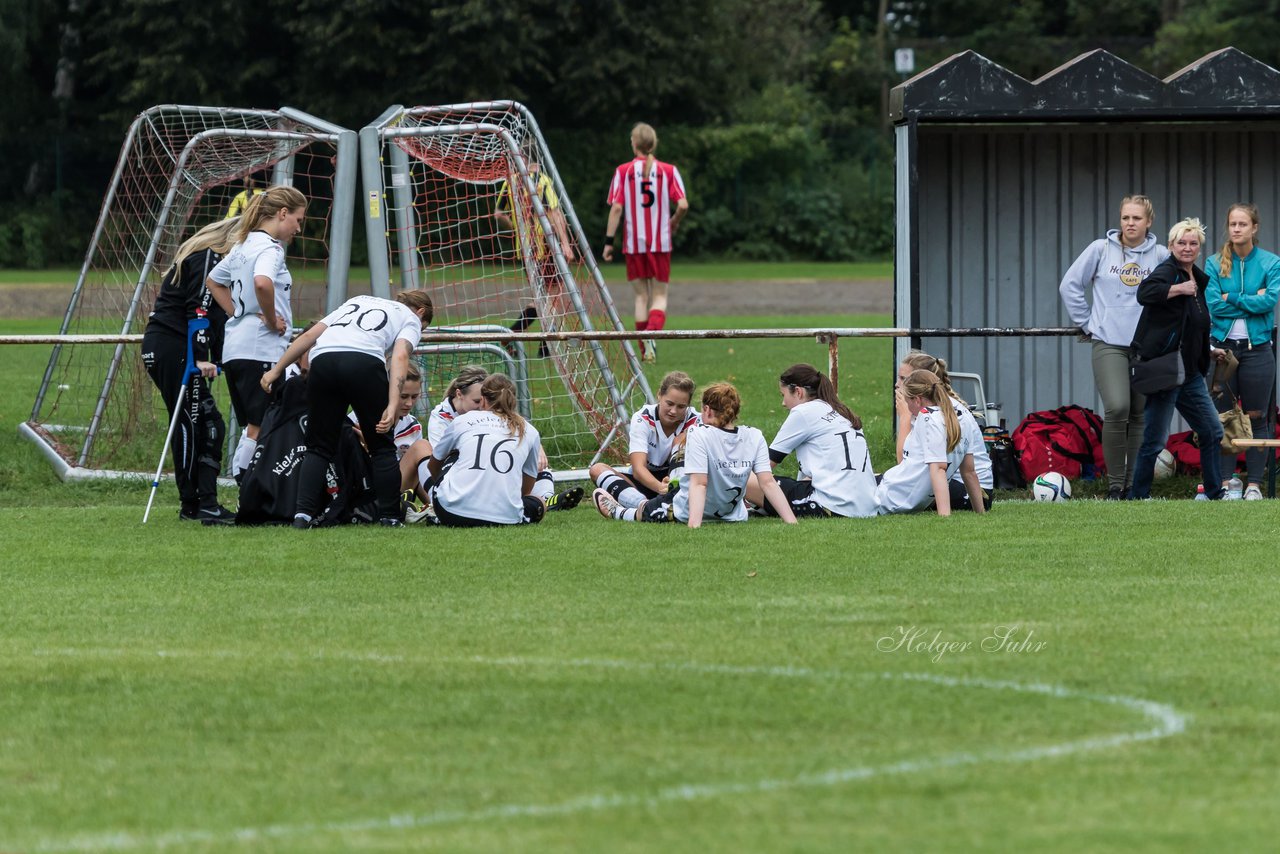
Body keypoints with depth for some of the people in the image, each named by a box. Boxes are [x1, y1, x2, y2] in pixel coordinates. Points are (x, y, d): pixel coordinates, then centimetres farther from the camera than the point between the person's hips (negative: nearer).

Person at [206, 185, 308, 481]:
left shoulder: (244, 246, 17)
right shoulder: (269, 248, -12)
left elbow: (213, 280, 31)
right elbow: (262, 283, -33)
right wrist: (271, 320, -18)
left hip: (235, 349, 9)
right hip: (262, 349, -9)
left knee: (253, 429, 13)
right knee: (260, 430, -7)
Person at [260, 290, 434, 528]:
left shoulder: (357, 302, 38)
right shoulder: (411, 319, 24)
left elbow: (309, 336, 29)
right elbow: (400, 356, 3)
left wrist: (276, 369, 30)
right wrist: (393, 406, -8)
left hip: (323, 359, 4)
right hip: (365, 361, -4)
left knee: (319, 447, 13)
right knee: (382, 447, 13)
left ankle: (303, 513, 0)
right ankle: (389, 517, 12)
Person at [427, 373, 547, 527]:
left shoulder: (462, 421, 14)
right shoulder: (529, 432, 14)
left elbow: (434, 463, 32)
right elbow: (526, 489, 24)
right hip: (506, 517, -1)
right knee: (539, 505, 31)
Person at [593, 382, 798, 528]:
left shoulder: (699, 436, -26)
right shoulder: (755, 438, -14)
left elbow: (698, 483, -32)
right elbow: (768, 483, -20)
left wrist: (694, 524, -38)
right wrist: (791, 521, -21)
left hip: (685, 513, -3)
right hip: (733, 515, 3)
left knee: (644, 511, 30)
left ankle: (618, 512, 56)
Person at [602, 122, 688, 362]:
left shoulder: (623, 172, -3)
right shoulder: (669, 171, -2)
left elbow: (616, 208, -8)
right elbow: (683, 205, -8)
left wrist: (609, 241, -3)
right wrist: (673, 223, 12)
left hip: (634, 243, 0)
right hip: (661, 243, 0)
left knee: (641, 295, 11)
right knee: (659, 295, 5)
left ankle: (644, 350, 9)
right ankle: (653, 332, -23)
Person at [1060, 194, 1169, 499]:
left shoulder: (1160, 255, 3)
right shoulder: (1101, 249, 1)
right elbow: (1070, 285, 7)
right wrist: (1087, 323, 5)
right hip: (1109, 344, -2)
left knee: (1141, 416, 6)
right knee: (1116, 408, -18)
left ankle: (1135, 484, 16)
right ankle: (1114, 483, -9)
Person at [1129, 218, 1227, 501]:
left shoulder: (1198, 279, 16)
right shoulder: (1167, 271, -11)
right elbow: (1145, 292, -33)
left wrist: (1209, 352, 23)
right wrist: (1180, 289, -28)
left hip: (1190, 371, 9)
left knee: (1212, 432, 12)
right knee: (1156, 439, -5)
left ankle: (1215, 494, 20)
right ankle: (1139, 496, 3)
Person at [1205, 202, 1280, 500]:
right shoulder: (1214, 264, 4)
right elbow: (1213, 304, -8)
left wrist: (1232, 299, -12)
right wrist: (1252, 301, -10)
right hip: (1222, 347, 1)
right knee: (1223, 418, 2)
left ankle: (1255, 484, 6)